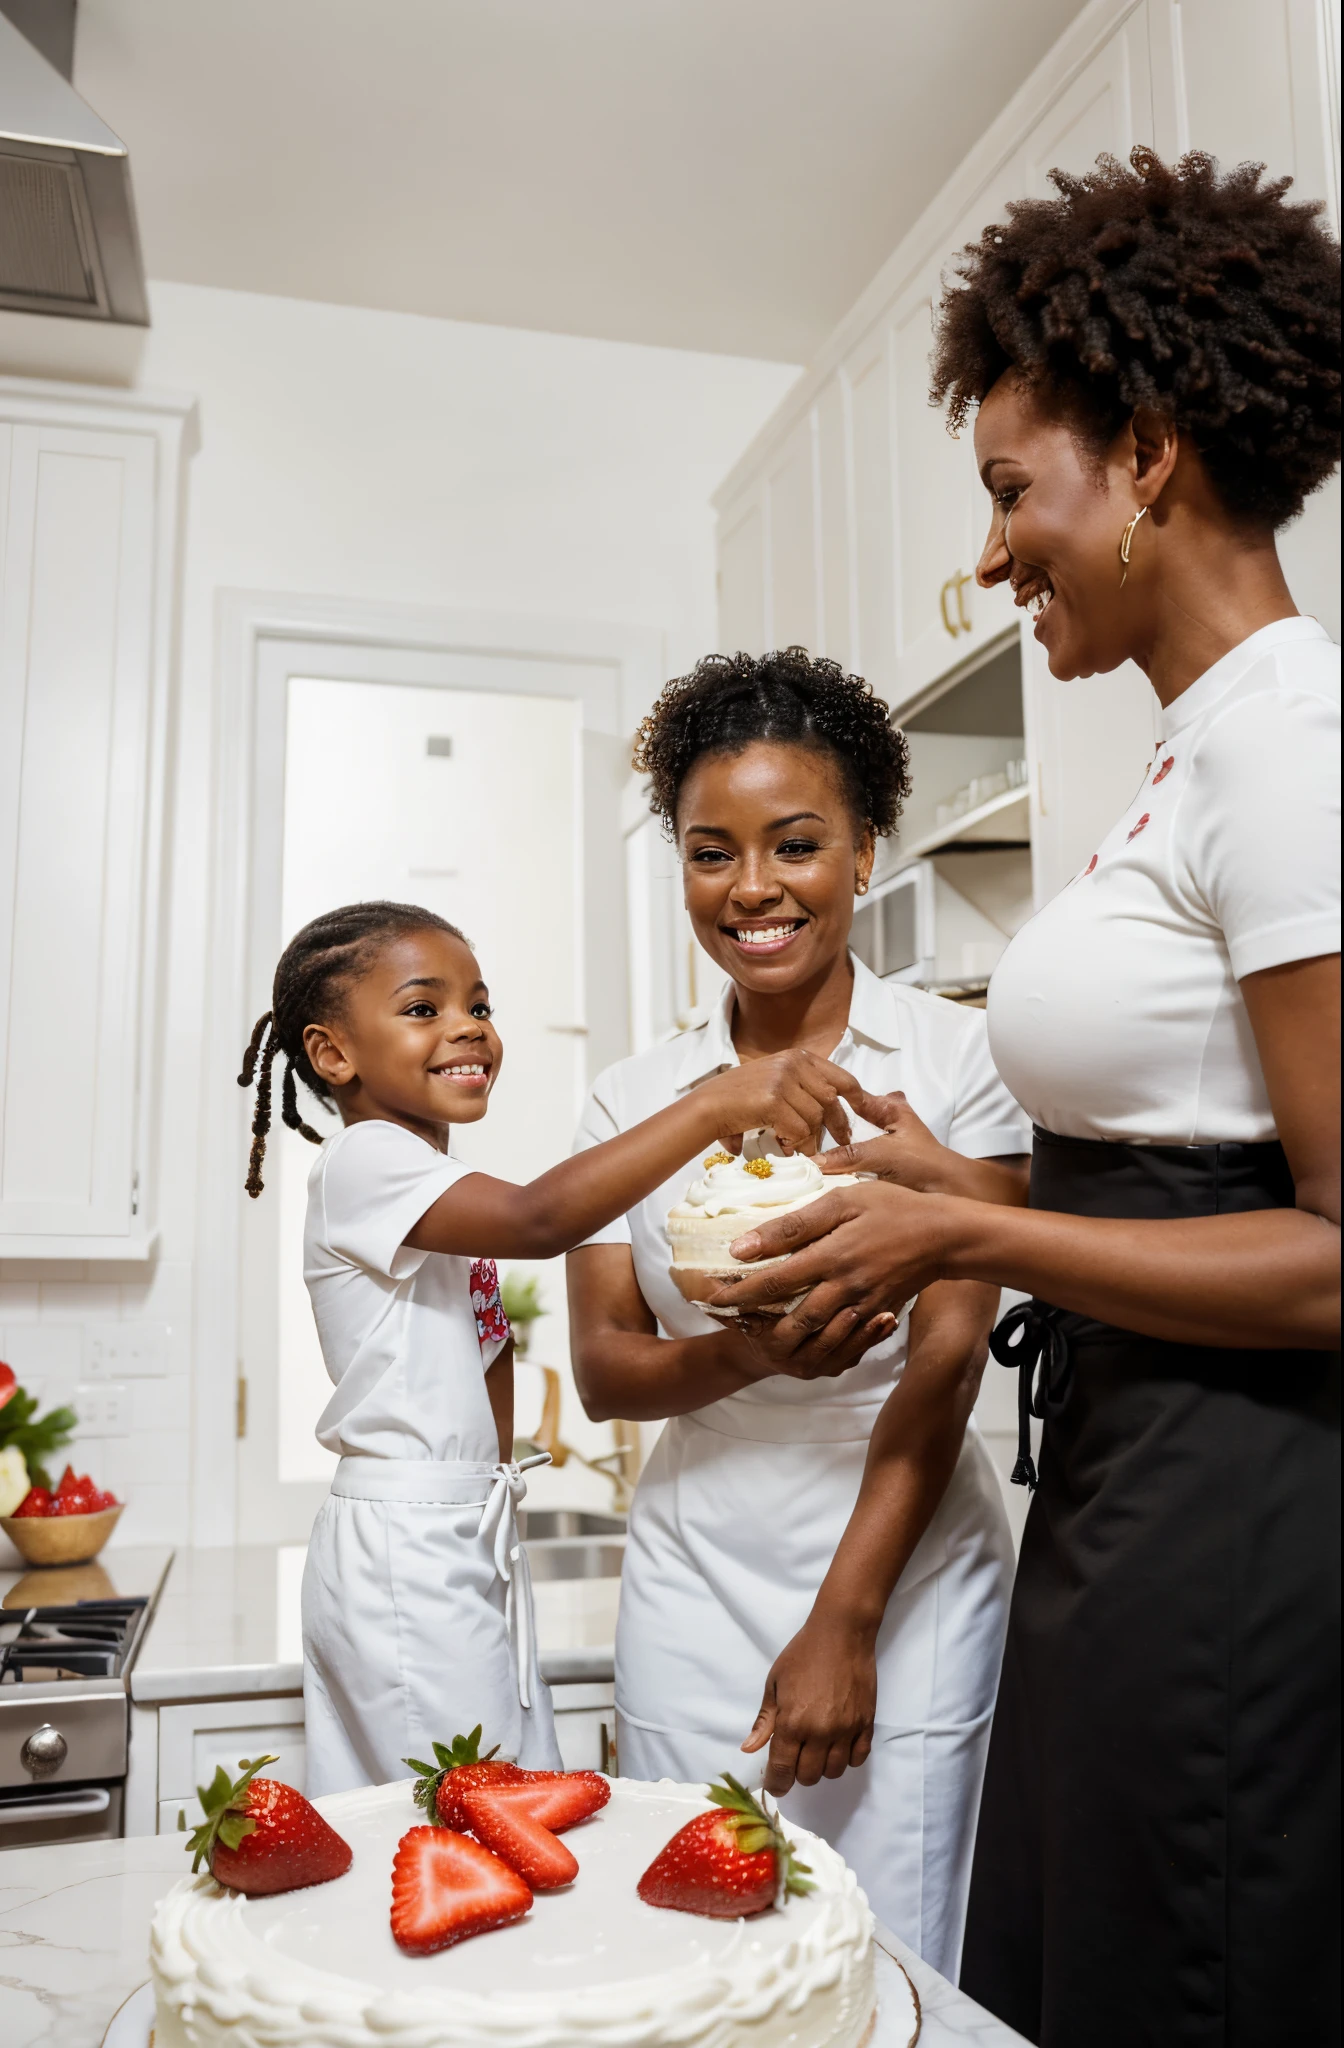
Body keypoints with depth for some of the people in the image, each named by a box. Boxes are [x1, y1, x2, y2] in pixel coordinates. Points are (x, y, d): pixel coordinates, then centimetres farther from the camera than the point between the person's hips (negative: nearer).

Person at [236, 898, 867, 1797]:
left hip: (475, 1545, 9)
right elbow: (539, 1220, -33)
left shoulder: (436, 1189, 16)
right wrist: (714, 1107, -40)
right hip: (405, 1546, -9)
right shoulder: (364, 1161, -15)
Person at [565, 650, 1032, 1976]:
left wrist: (845, 1622, -11)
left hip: (903, 1579, -2)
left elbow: (947, 1355, -9)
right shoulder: (633, 1098, 3)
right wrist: (746, 1354, -20)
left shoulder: (953, 1057, -5)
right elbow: (601, 1365, 0)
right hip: (694, 1583, 2)